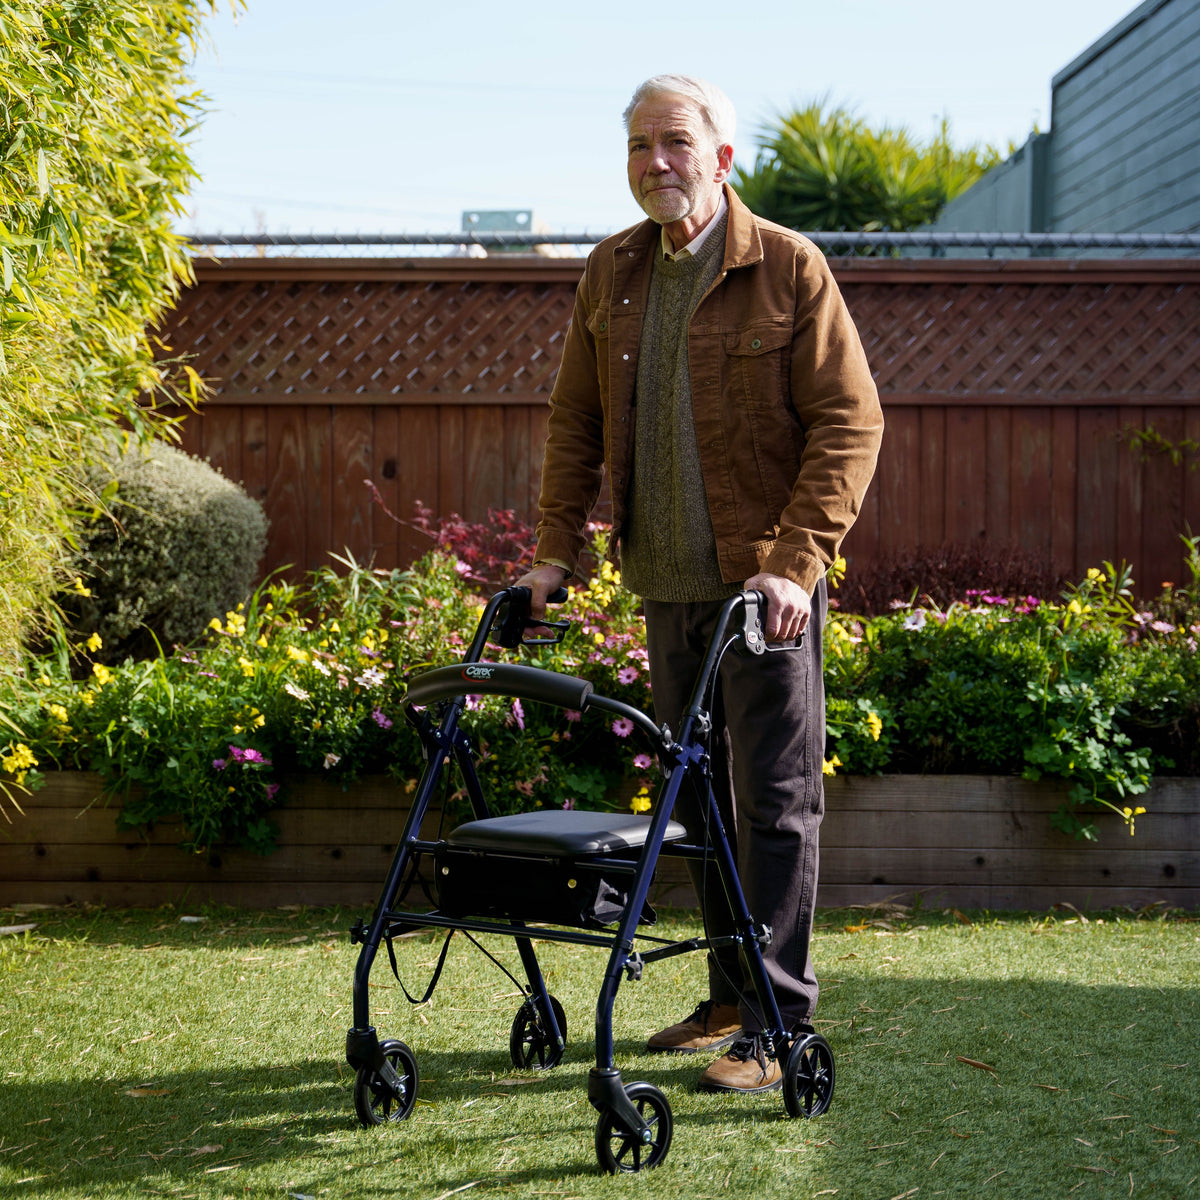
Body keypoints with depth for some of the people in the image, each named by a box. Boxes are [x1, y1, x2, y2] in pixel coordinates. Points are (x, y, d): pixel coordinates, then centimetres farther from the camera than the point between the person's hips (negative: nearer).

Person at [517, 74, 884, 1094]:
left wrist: (795, 562, -20)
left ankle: (778, 1022, 1)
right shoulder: (611, 273, 9)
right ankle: (731, 996, 25)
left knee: (775, 798, -3)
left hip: (765, 582, -6)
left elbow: (849, 421, -12)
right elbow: (575, 420, 16)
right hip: (668, 583, 6)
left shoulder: (789, 267, -8)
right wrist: (555, 549, 7)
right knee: (699, 793, 13)